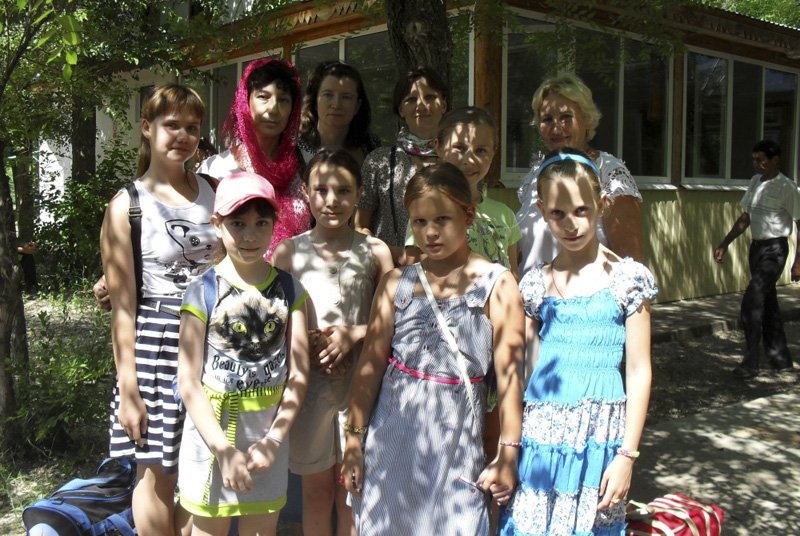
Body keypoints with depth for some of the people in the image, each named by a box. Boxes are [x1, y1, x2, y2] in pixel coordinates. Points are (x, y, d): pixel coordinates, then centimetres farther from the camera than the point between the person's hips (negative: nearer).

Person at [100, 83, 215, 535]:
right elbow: (122, 305, -5)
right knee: (159, 476, 7)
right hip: (158, 342, -3)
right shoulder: (127, 205, -2)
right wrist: (127, 388, -8)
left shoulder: (213, 192, 9)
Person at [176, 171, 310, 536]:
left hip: (269, 433, 2)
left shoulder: (289, 289, 0)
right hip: (212, 430, -2)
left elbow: (299, 373, -1)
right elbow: (188, 382, -10)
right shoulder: (202, 293, -8)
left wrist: (274, 440, -10)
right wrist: (224, 450, -16)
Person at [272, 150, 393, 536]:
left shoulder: (375, 251, 1)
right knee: (316, 493, 13)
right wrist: (307, 344, -12)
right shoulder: (288, 251, 1)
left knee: (352, 494, 9)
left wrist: (352, 334, -12)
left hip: (359, 383, 0)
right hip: (307, 382, 0)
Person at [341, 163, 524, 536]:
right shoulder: (396, 283, 4)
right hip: (392, 434, 3)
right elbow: (370, 363, 5)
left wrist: (507, 454, -5)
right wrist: (354, 439, 4)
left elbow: (508, 372, -5)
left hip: (455, 437, -2)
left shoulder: (496, 285, -4)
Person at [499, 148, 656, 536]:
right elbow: (534, 369, 12)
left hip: (598, 437, -3)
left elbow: (639, 373, -2)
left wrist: (627, 456, -6)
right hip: (540, 437, 3)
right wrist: (513, 446, 8)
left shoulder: (627, 278, -2)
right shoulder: (536, 283, 8)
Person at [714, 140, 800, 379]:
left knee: (751, 302, -15)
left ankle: (751, 362, -10)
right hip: (756, 247, 8)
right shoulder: (755, 182, 11)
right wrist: (724, 244, 15)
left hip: (775, 249, -8)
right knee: (767, 305, 13)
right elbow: (745, 218, 19)